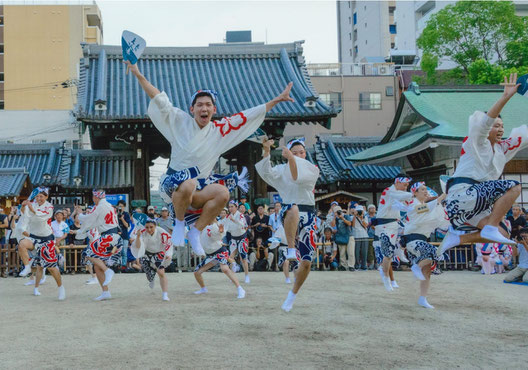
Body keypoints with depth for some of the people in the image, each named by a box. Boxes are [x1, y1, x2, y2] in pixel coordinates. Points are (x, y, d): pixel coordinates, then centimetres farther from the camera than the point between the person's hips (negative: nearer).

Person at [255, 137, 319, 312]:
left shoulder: (313, 170, 5)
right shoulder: (282, 169, 9)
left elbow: (298, 178, -18)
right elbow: (266, 173, -13)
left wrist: (291, 159, -30)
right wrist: (266, 152, -25)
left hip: (308, 215, 1)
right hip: (288, 213, -1)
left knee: (307, 262, -2)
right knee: (294, 208, -42)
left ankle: (293, 294, 20)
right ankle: (291, 249, -44)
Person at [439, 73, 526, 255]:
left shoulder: (501, 149, 22)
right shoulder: (476, 142, 0)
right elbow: (485, 121, -20)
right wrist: (506, 97, -29)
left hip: (475, 202, 9)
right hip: (462, 193, -9)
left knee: (501, 236, 1)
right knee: (513, 187, -19)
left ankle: (456, 237, 7)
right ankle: (491, 228, -22)